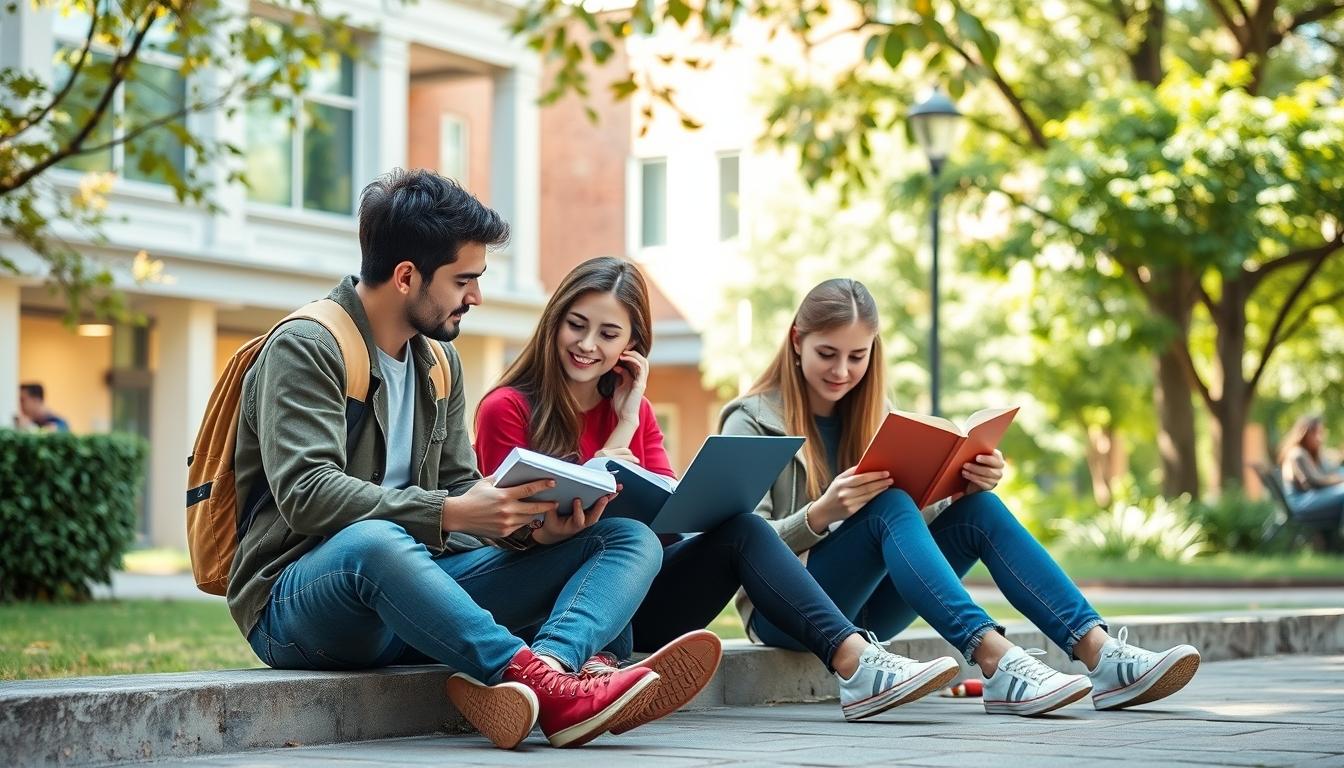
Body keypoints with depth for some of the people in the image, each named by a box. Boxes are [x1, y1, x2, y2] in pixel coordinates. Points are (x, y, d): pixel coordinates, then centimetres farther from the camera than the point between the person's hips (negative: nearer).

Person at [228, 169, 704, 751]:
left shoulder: (439, 362, 18)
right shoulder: (305, 348, -7)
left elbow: (458, 487, 14)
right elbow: (306, 493, -21)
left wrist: (533, 527, -9)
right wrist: (448, 515, -30)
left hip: (413, 588, 8)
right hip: (300, 608, -7)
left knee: (630, 540, -7)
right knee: (374, 540, -44)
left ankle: (547, 665, -41)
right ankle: (544, 682, -47)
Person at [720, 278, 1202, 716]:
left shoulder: (869, 412, 13)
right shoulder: (751, 422, -4)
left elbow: (916, 512, 6)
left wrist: (967, 487, -15)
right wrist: (820, 514, -30)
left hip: (863, 607, 6)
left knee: (978, 509, -17)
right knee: (887, 507, -31)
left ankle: (1102, 657, -32)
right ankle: (996, 666, -48)